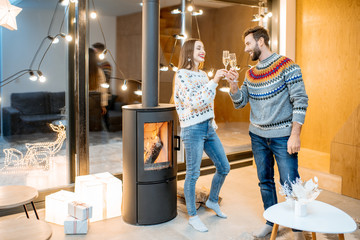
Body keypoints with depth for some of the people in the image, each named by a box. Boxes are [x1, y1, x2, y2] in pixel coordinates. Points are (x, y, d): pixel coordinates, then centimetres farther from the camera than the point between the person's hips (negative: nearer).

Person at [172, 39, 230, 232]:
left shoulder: (203, 74, 13)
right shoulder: (182, 75, -11)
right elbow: (195, 102, -23)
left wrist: (212, 123, 19)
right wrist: (214, 81, -24)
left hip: (208, 128, 8)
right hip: (193, 129, -8)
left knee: (224, 167, 12)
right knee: (193, 174, 1)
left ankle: (212, 201, 35)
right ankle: (192, 216, 16)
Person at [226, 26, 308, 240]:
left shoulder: (287, 65, -9)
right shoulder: (251, 74, 10)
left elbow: (300, 101, -13)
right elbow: (240, 103, 11)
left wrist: (295, 135, -18)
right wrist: (233, 84, -8)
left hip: (282, 137, -6)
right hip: (258, 136, 6)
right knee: (265, 181, 13)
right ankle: (272, 222, 28)